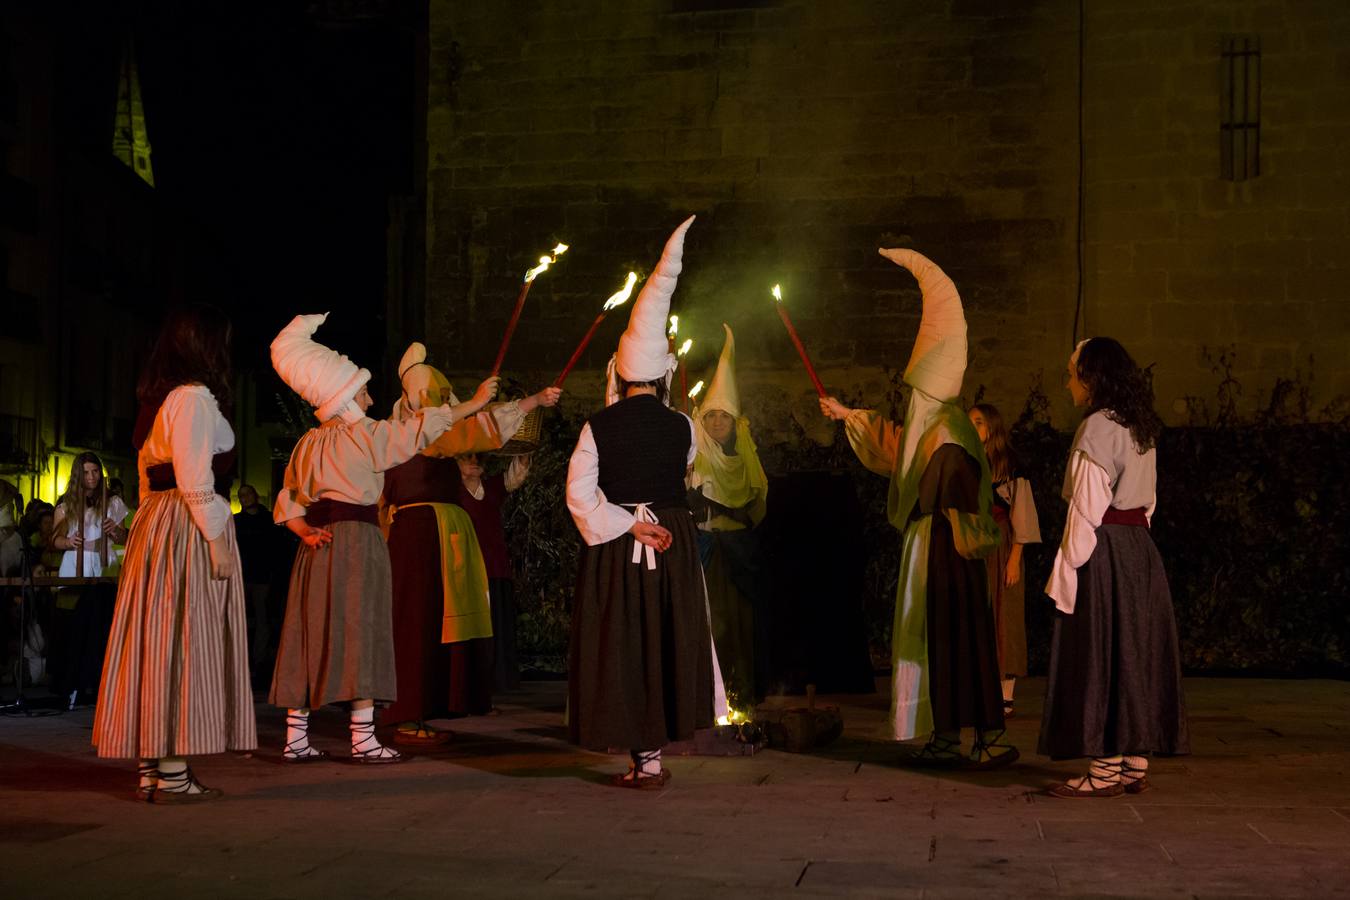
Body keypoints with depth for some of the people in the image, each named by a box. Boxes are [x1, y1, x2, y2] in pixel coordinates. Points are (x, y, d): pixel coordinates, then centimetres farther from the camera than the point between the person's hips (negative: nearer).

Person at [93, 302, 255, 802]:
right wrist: (217, 539, -17)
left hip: (156, 520, 10)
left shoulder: (158, 399, 18)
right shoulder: (194, 396, -11)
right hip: (189, 527, -10)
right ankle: (172, 774, -6)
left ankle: (153, 767, 13)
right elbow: (195, 479, -18)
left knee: (159, 644, 9)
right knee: (186, 643, -7)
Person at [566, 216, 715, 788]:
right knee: (667, 638, 10)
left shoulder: (598, 428, -6)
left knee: (621, 643, 6)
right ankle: (652, 755, 12)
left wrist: (627, 524, -8)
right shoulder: (682, 427, -3)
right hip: (674, 542, 1)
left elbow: (579, 494, -11)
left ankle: (640, 755, 7)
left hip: (615, 549, -1)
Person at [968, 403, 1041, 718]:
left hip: (1000, 549, -5)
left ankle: (1006, 696, -1)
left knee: (1003, 618, -4)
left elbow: (1021, 514, -6)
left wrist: (1014, 559, -13)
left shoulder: (1010, 465, -2)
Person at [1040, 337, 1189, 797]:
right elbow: (1147, 501, 16)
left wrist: (1066, 569, -14)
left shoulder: (1098, 427, -13)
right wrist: (1131, 543, 18)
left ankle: (1105, 771, -3)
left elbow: (1088, 507, -16)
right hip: (1140, 550, 9)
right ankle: (1135, 764, 14)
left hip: (1103, 552, -9)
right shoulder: (1142, 429, 14)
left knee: (1099, 656, -5)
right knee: (1135, 653, 10)